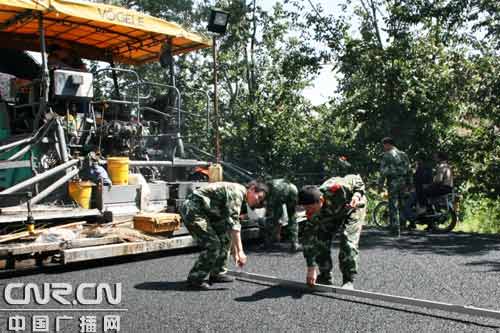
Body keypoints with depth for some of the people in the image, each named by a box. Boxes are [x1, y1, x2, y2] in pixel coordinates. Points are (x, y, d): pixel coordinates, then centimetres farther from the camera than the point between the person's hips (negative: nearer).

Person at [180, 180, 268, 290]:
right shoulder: (237, 191, -16)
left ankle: (216, 273, 19)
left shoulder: (238, 195, 16)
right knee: (213, 244, -14)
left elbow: (230, 228, 22)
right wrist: (240, 251, -23)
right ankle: (195, 279, -2)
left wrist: (235, 253, 21)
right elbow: (234, 224, -24)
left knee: (225, 236, 11)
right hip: (192, 209, -11)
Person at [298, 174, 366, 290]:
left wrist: (357, 195, -41)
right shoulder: (312, 215, -31)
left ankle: (348, 281, -5)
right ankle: (325, 277, 10)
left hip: (352, 208, -3)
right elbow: (309, 239, -27)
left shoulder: (337, 188, -44)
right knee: (320, 241, -8)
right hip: (331, 215, 3)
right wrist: (311, 268, -28)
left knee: (348, 241, -18)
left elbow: (357, 180, -23)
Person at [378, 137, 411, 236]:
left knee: (393, 206, -3)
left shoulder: (387, 155, -6)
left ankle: (395, 230, -4)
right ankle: (400, 225, 21)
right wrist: (408, 183, 19)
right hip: (403, 182, 6)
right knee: (401, 205, 16)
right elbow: (409, 170, 15)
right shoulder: (403, 154, 14)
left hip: (393, 183, -6)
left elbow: (383, 172, -11)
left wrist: (380, 185, -6)